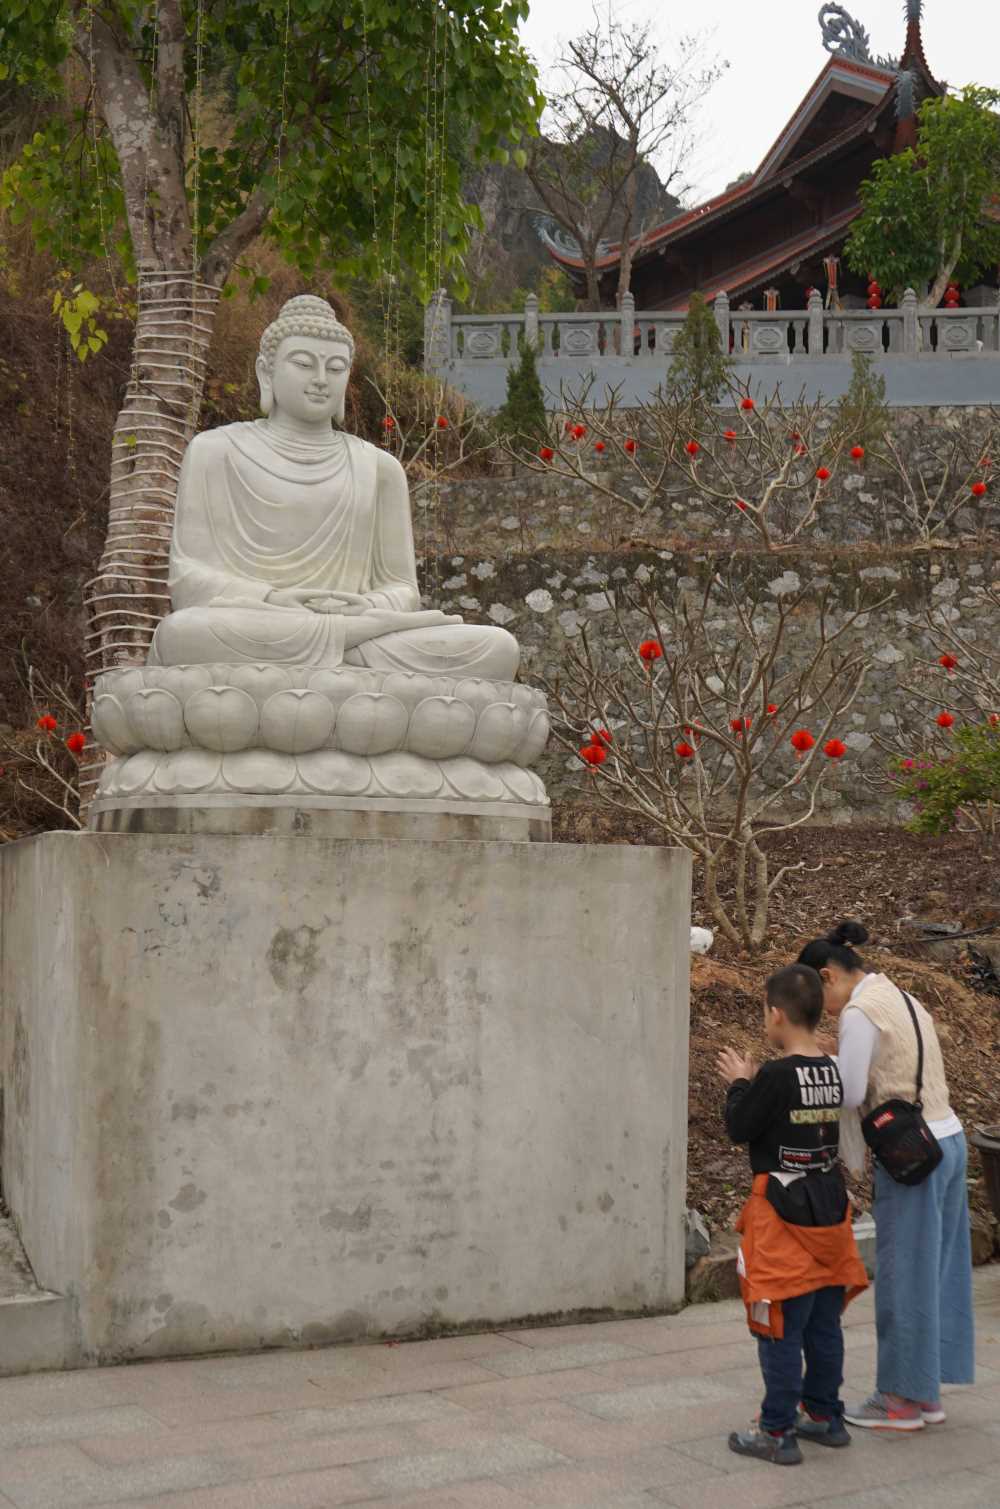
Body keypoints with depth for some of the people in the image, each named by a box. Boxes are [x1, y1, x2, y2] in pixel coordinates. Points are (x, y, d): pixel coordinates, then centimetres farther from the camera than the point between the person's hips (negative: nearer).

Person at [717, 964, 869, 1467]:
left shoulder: (775, 1076, -20)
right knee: (824, 1323, 16)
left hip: (784, 1213, -7)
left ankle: (777, 1433, 5)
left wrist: (739, 1084, 2)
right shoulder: (832, 1072, 3)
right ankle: (825, 1416, 27)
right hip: (829, 1205, 8)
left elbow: (739, 1128, -12)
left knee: (780, 1327, 0)